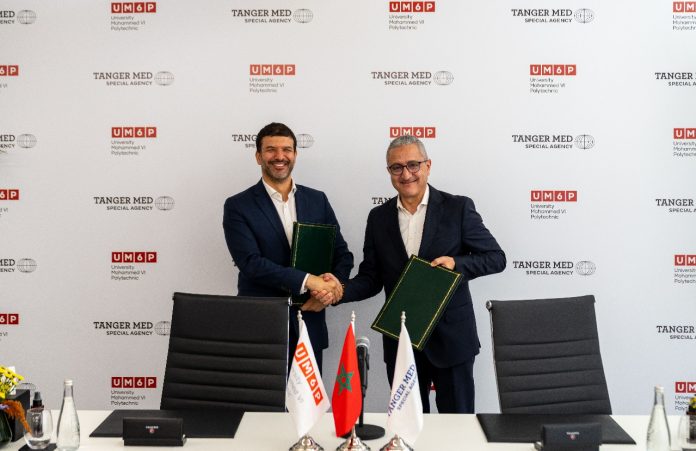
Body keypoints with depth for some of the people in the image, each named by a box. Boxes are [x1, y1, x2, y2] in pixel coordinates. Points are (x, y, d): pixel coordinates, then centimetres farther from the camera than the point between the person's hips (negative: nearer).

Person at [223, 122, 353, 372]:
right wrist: (307, 280, -21)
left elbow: (342, 255, 10)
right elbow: (250, 262, -14)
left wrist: (331, 287, -11)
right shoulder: (238, 206, -2)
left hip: (310, 326, 3)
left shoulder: (317, 200, 9)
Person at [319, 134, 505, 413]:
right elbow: (370, 278, 6)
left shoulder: (458, 208, -4)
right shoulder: (379, 218, 5)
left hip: (451, 337, -3)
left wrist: (456, 263, -19)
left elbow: (496, 258, -2)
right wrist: (340, 291, -14)